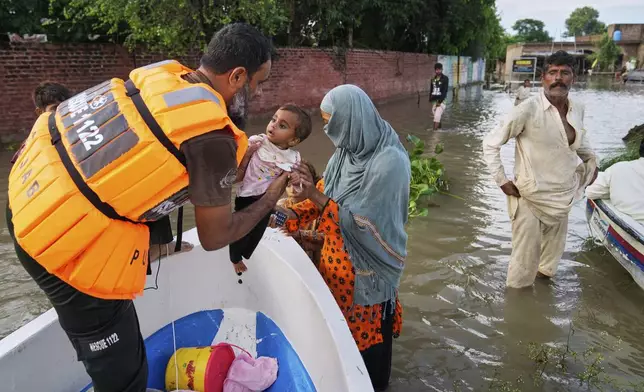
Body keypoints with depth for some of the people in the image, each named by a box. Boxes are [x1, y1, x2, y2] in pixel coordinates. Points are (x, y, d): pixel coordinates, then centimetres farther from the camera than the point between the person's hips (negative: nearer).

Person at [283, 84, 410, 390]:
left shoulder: (389, 162, -26)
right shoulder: (348, 149, -3)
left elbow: (362, 222, -25)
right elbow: (327, 194, 4)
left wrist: (314, 195, -26)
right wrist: (291, 215, -9)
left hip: (367, 266, -7)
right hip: (337, 257, 7)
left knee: (366, 332, 14)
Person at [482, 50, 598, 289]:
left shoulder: (577, 110, 0)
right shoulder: (528, 111, -19)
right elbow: (490, 144, -14)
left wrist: (591, 160, 8)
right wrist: (502, 181, -15)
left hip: (561, 198, 6)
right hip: (531, 199, -6)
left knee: (553, 252, 23)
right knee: (525, 260, 4)